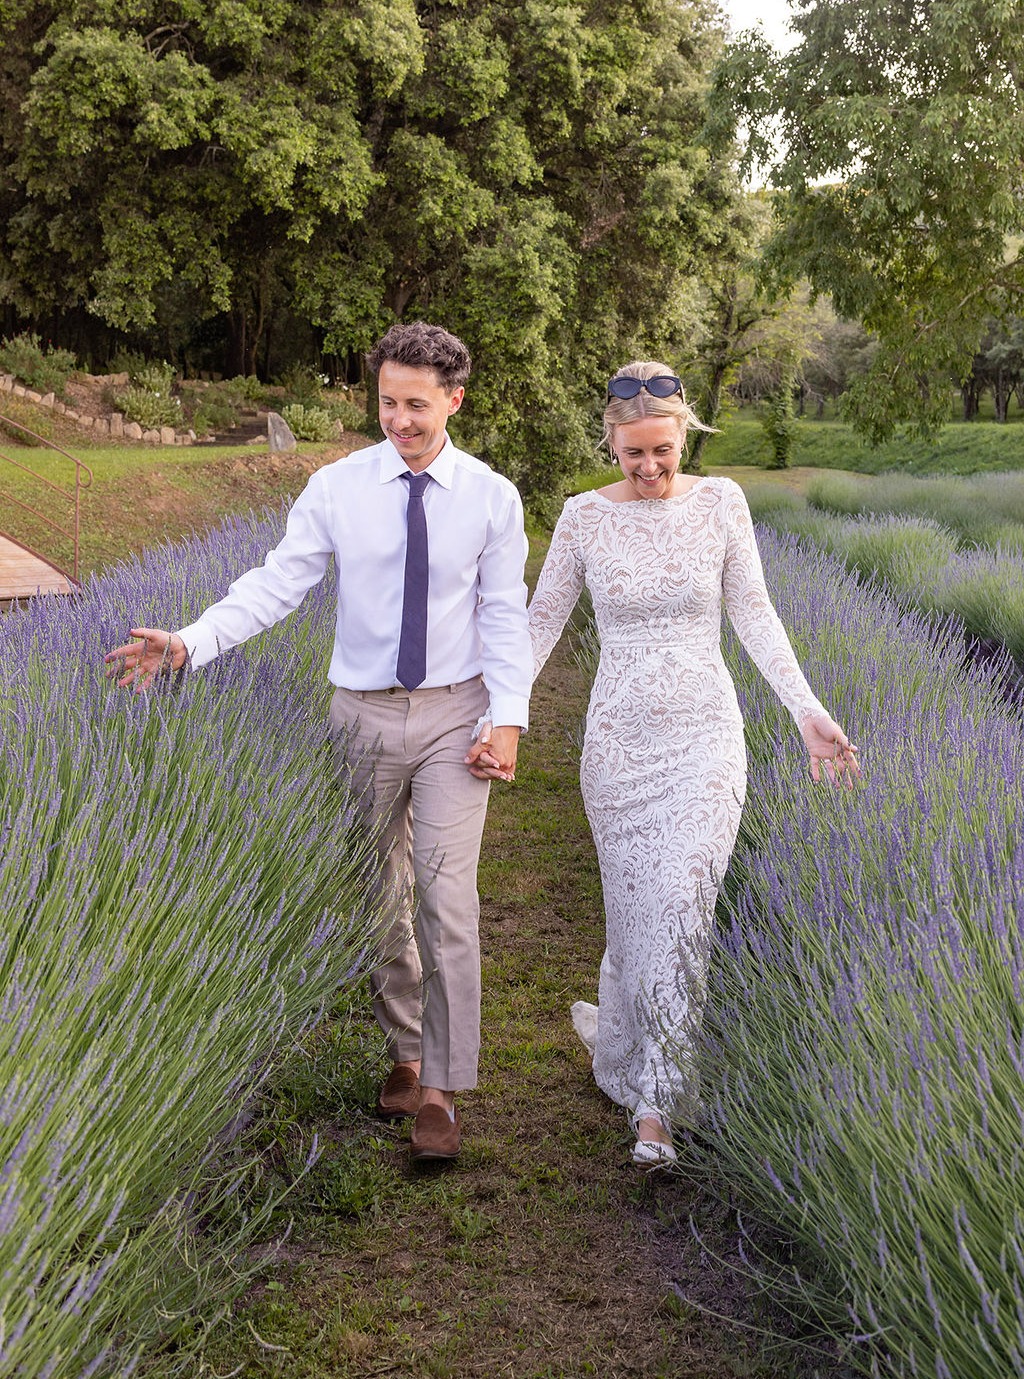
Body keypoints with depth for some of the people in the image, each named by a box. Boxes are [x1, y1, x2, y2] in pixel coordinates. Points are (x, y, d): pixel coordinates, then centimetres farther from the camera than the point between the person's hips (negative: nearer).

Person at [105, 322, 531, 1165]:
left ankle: (442, 1092, -2)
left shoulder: (491, 497, -3)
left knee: (446, 895, -11)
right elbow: (277, 585, -9)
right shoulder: (337, 489, -3)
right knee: (379, 898, 12)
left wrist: (509, 718, -11)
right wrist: (190, 642, -22)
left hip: (454, 715, -2)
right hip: (365, 714, 2)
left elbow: (505, 616, -1)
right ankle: (406, 1056, 31)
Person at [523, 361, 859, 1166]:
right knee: (635, 905, 7)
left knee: (680, 906, -11)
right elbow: (541, 624, 3)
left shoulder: (720, 503, -1)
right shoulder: (585, 517, -1)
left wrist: (807, 708, -6)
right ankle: (620, 1028, 36)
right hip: (620, 740, 1)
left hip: (705, 739, -1)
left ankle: (653, 1104, -2)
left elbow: (754, 615, 2)